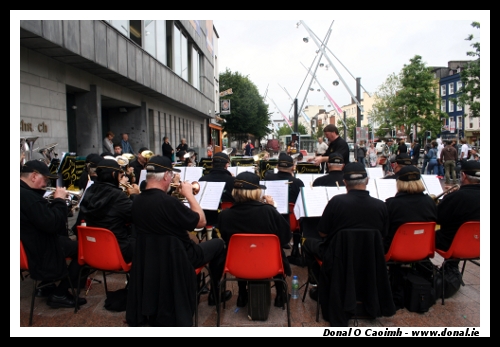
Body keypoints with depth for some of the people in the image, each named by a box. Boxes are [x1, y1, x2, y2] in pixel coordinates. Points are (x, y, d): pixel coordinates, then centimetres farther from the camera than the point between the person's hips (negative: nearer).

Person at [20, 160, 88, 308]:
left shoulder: (25, 192, 3)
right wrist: (59, 200, -18)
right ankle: (59, 294, 9)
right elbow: (52, 224, -29)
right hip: (37, 253, -10)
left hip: (31, 244, 10)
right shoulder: (26, 195, -29)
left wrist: (54, 201, 0)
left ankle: (46, 286, 25)